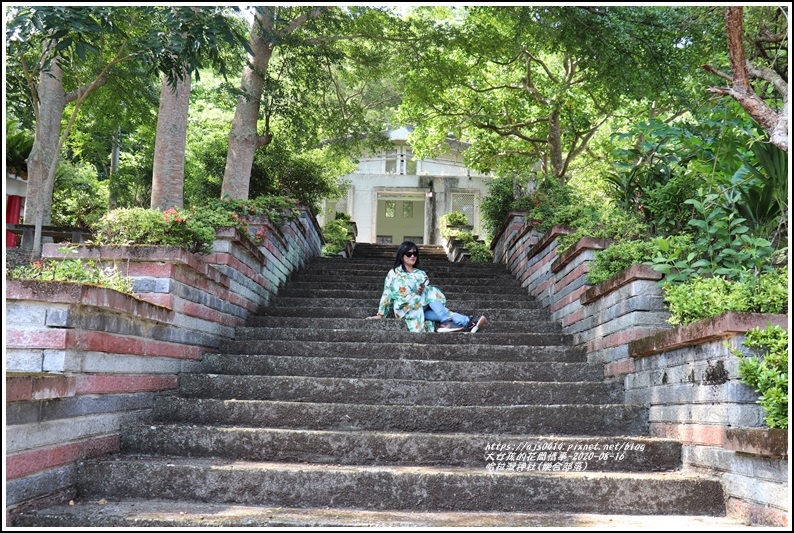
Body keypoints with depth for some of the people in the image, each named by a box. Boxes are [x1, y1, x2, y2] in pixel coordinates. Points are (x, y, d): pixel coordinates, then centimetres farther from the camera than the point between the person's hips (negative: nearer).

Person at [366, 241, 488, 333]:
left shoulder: (421, 274, 21)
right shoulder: (393, 273, 11)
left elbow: (428, 292, 11)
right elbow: (387, 295, 7)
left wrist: (423, 290, -12)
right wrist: (380, 314, 0)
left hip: (422, 308, 4)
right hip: (405, 309, -4)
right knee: (432, 292, -27)